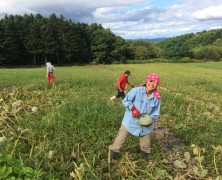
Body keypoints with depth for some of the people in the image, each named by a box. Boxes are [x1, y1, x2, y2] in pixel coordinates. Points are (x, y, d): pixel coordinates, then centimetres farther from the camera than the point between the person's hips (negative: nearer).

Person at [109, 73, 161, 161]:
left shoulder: (157, 98, -10)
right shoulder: (136, 91, -20)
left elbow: (155, 114, -1)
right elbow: (125, 100, -10)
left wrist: (151, 120, -20)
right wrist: (132, 108, -24)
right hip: (130, 121, -3)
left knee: (146, 143, 19)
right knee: (120, 139, 9)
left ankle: (145, 155, 50)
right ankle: (113, 152, 32)